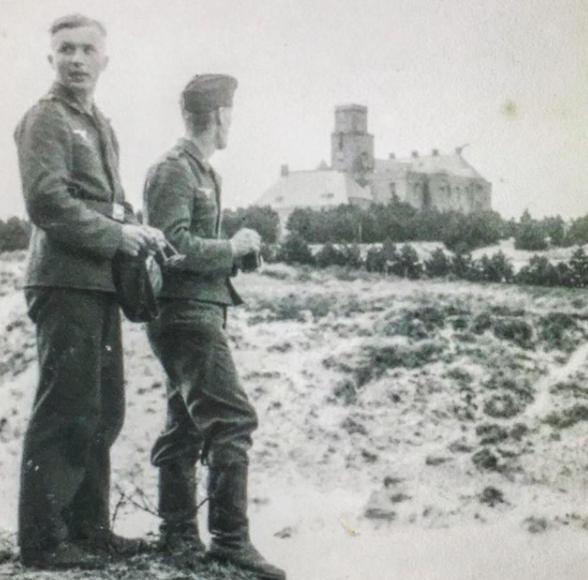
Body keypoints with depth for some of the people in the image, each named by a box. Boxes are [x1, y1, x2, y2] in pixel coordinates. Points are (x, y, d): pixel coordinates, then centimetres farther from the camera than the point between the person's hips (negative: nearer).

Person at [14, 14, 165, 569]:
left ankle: (87, 527, 22)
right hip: (65, 282, -9)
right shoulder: (45, 119, -6)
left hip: (99, 283, 9)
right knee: (65, 411, -7)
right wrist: (117, 235, -17)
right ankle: (42, 539, 1)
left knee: (102, 413, 12)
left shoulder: (100, 125, 21)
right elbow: (46, 201, -17)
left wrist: (137, 233, 5)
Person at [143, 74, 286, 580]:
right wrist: (234, 247, -12)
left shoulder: (204, 172, 19)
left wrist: (238, 252, 9)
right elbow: (172, 245, -21)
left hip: (199, 311, 10)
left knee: (186, 423, 12)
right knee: (232, 419, -13)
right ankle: (230, 538, -11)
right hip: (187, 312, -10)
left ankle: (179, 533, 19)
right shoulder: (173, 170, -12)